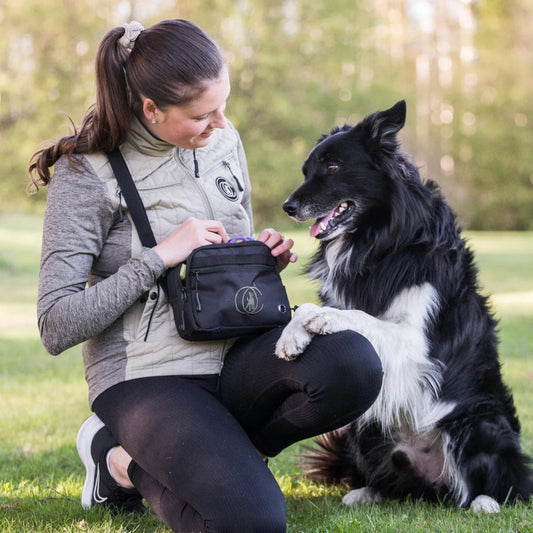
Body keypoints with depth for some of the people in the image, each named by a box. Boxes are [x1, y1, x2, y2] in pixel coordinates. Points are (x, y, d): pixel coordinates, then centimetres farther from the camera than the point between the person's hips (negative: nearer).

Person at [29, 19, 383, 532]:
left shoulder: (222, 139, 8)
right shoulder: (87, 175, -9)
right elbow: (56, 326, -14)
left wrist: (265, 254, 0)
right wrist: (160, 255, -18)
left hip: (236, 354, 5)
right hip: (147, 378, -5)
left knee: (352, 363, -26)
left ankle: (225, 455, -3)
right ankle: (122, 462, 3)